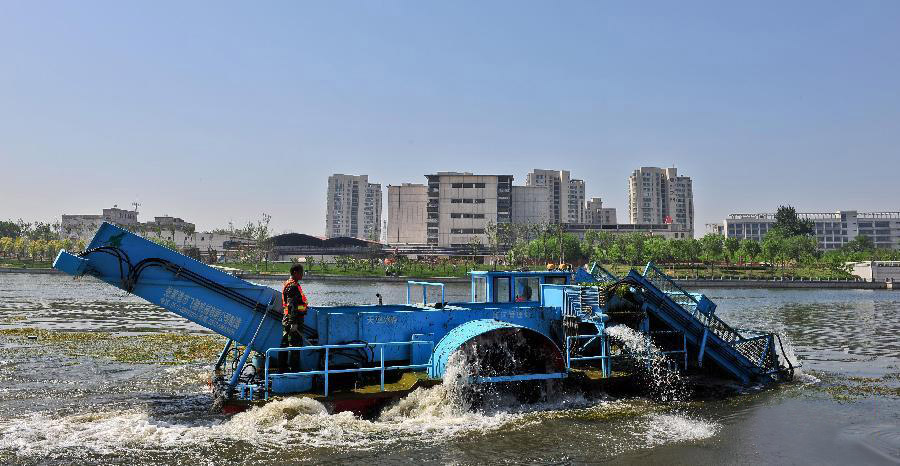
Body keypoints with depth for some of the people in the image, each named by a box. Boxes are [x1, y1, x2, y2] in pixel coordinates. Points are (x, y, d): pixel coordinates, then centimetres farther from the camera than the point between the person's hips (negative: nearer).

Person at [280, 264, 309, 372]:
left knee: (285, 343, 14)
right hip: (293, 320, -11)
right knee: (295, 344, -6)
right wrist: (294, 323, -26)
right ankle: (294, 368, -2)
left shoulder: (289, 284, 17)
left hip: (287, 320, 11)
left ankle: (283, 366, 22)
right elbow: (292, 306, -23)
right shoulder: (293, 286, -16)